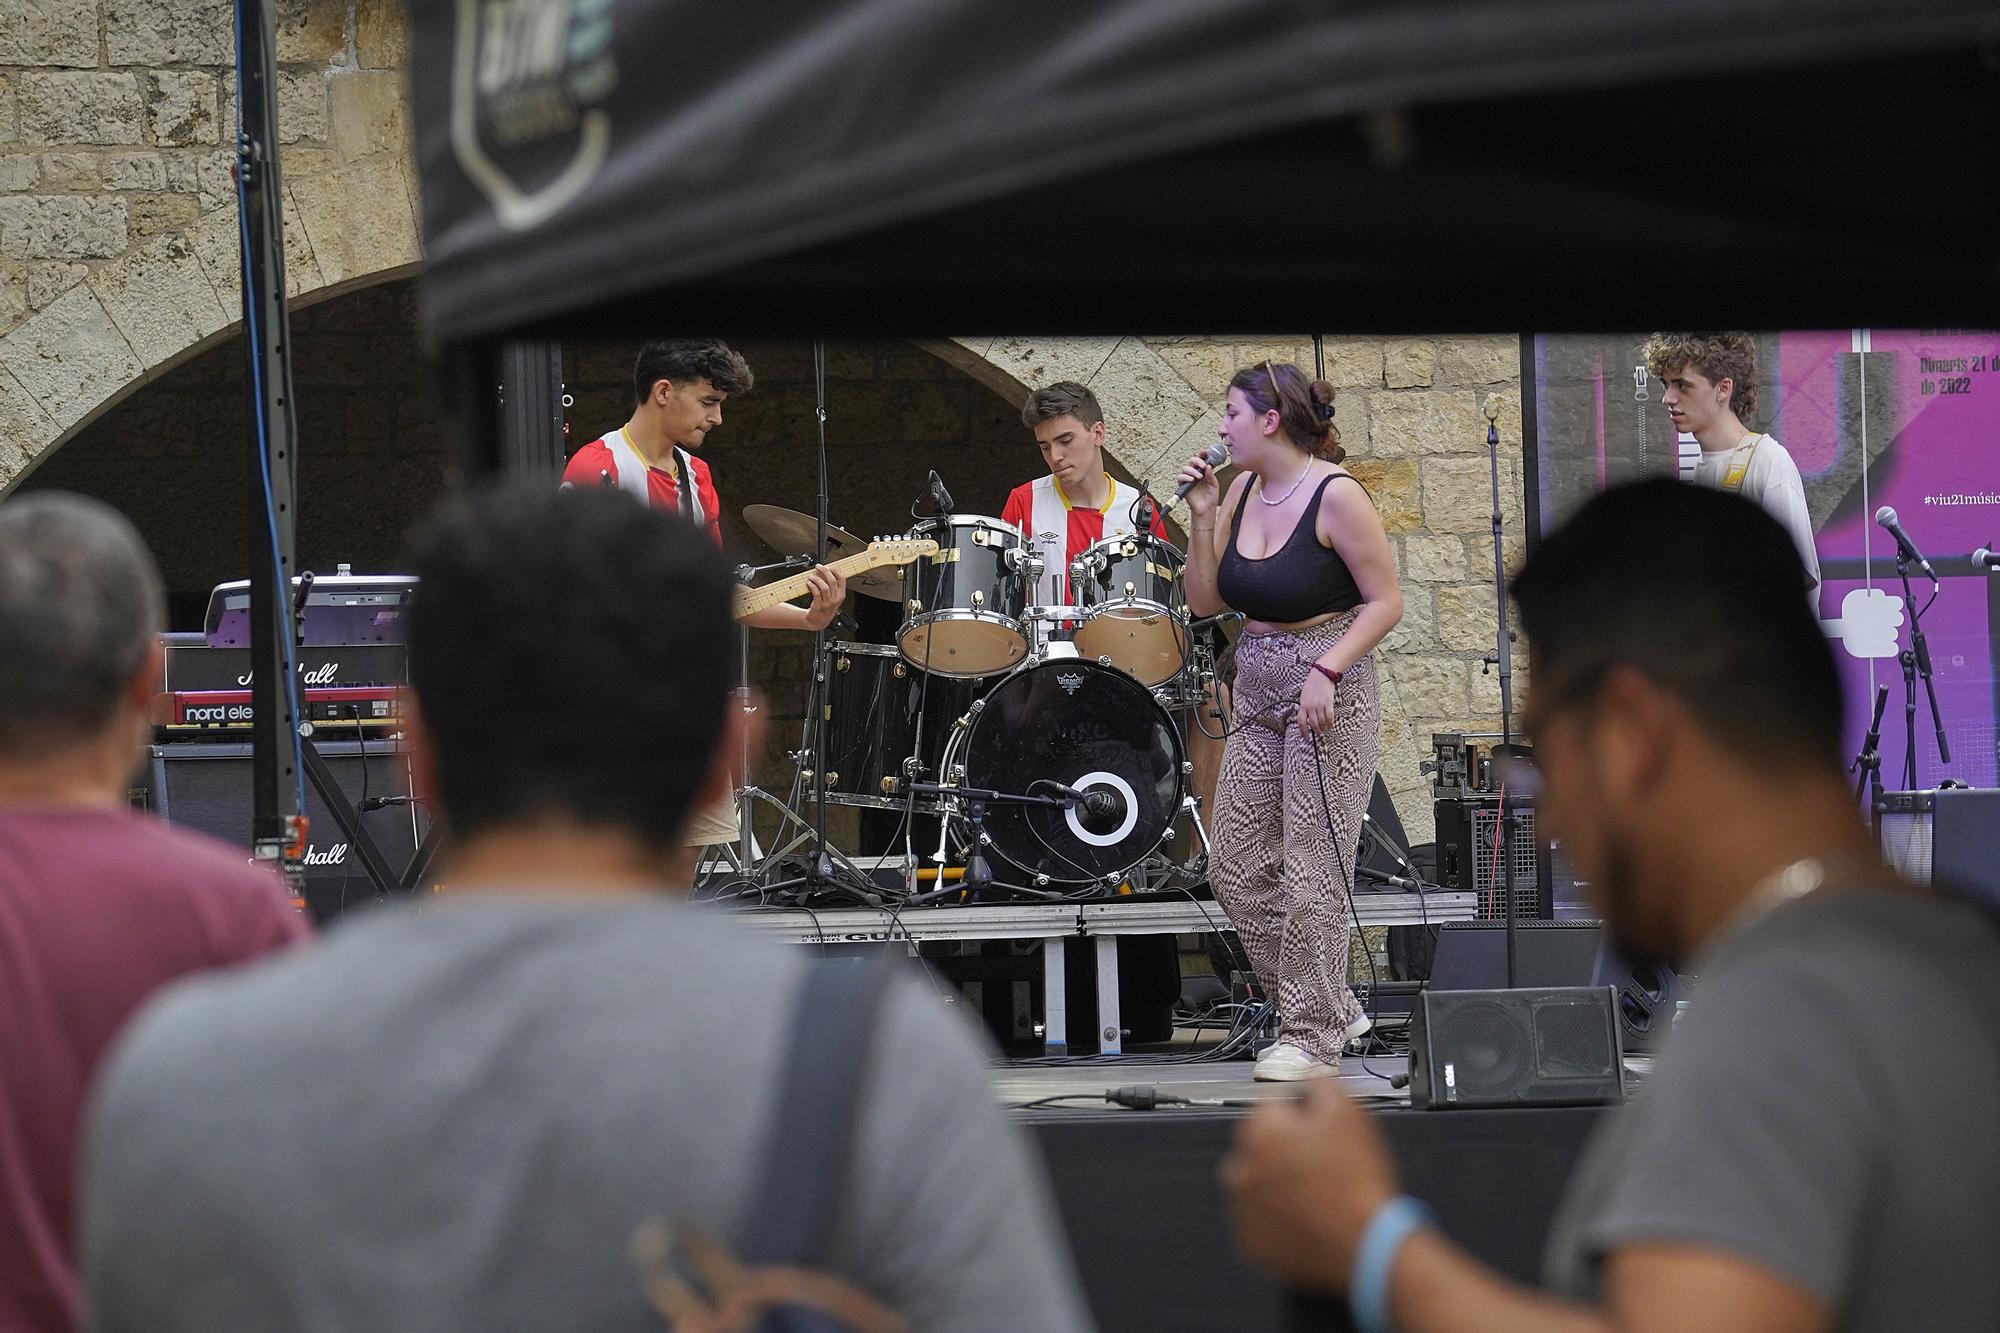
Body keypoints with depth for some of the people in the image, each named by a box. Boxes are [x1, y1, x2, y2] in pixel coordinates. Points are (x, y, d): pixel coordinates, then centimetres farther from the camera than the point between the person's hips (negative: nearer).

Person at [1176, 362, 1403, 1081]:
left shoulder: (1335, 495, -13)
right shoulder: (1242, 494, 8)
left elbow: (1386, 601, -11)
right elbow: (1205, 601, 10)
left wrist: (1326, 671, -21)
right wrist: (1200, 516, -1)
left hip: (1331, 694, -8)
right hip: (1257, 696, 8)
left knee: (1312, 872, -6)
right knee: (1238, 871, 7)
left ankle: (1313, 1039, 2)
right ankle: (1332, 1007, 19)